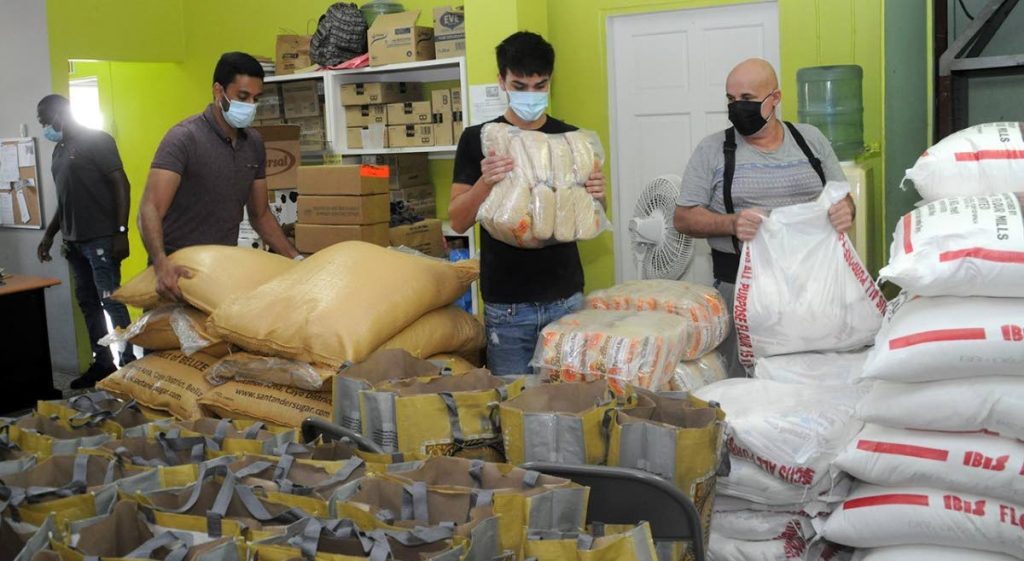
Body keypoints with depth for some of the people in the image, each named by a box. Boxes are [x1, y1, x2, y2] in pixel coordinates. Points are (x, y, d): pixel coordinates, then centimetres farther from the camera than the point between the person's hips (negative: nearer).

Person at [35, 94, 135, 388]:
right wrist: (49, 234, 22)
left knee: (111, 302, -7)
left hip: (100, 239, -8)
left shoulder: (97, 141, -7)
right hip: (74, 241, 8)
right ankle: (102, 363, 18)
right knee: (87, 303, 10)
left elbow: (121, 184, -12)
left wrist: (121, 232, -18)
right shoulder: (59, 150, 17)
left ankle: (130, 364, 1)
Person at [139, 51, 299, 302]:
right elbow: (151, 209, -25)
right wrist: (162, 265, -41)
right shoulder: (184, 138, -15)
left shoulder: (254, 144, 4)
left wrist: (296, 260, 2)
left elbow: (260, 214, 12)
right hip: (179, 270, -5)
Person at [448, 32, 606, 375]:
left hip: (566, 299, 2)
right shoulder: (478, 140, 0)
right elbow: (458, 222, -4)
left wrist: (598, 197, -13)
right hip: (506, 305, -1)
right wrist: (484, 183, -22)